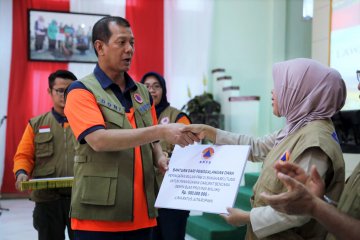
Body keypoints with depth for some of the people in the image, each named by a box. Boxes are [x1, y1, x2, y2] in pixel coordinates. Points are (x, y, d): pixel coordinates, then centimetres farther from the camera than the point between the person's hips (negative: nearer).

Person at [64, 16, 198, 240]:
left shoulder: (143, 92, 13)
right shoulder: (81, 91, -6)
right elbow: (99, 140, -21)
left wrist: (160, 158, -2)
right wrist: (161, 131, -25)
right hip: (99, 215, -5)